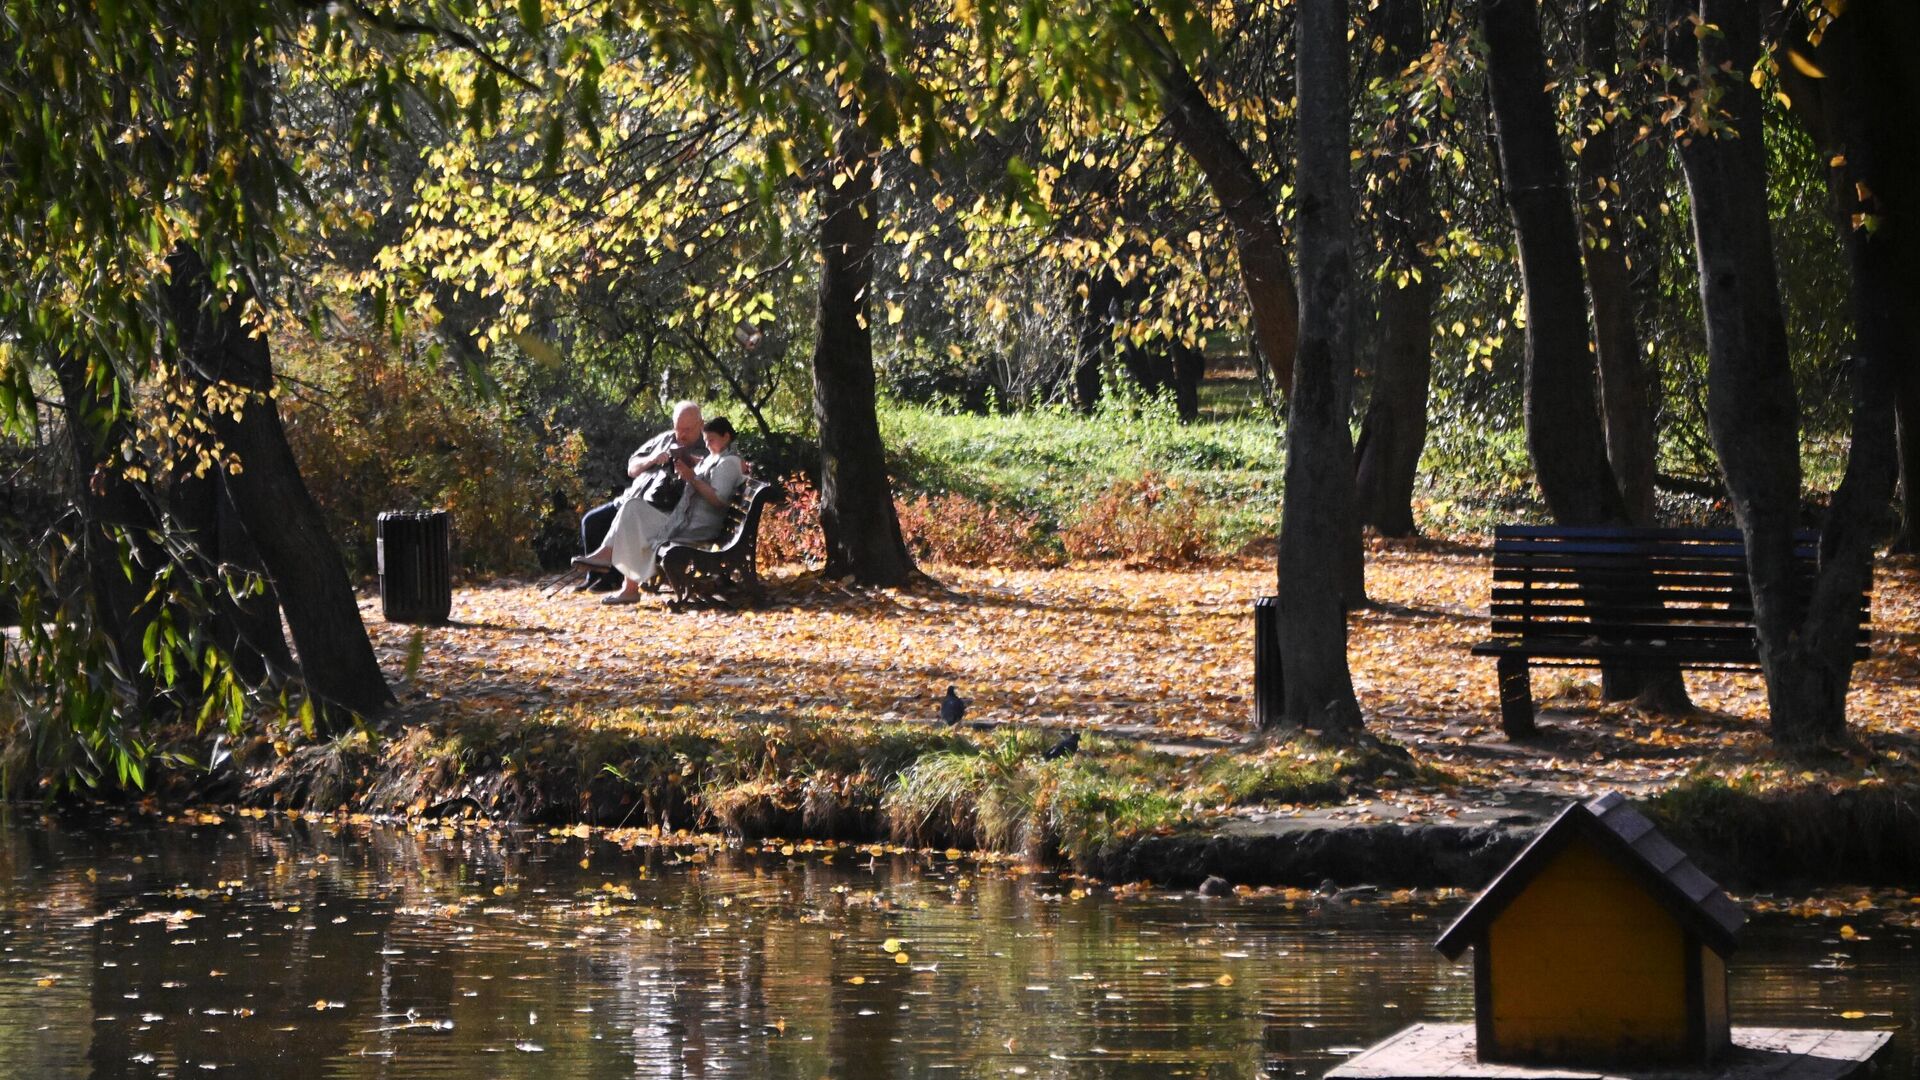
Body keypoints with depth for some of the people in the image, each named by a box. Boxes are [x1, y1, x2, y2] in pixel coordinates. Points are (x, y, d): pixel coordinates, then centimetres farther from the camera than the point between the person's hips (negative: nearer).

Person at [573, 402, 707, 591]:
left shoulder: (705, 453, 3)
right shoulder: (664, 439, 20)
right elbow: (632, 469, 19)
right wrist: (651, 460, 0)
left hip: (661, 509, -7)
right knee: (590, 520, -7)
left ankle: (612, 578, -17)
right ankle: (595, 575, 0)